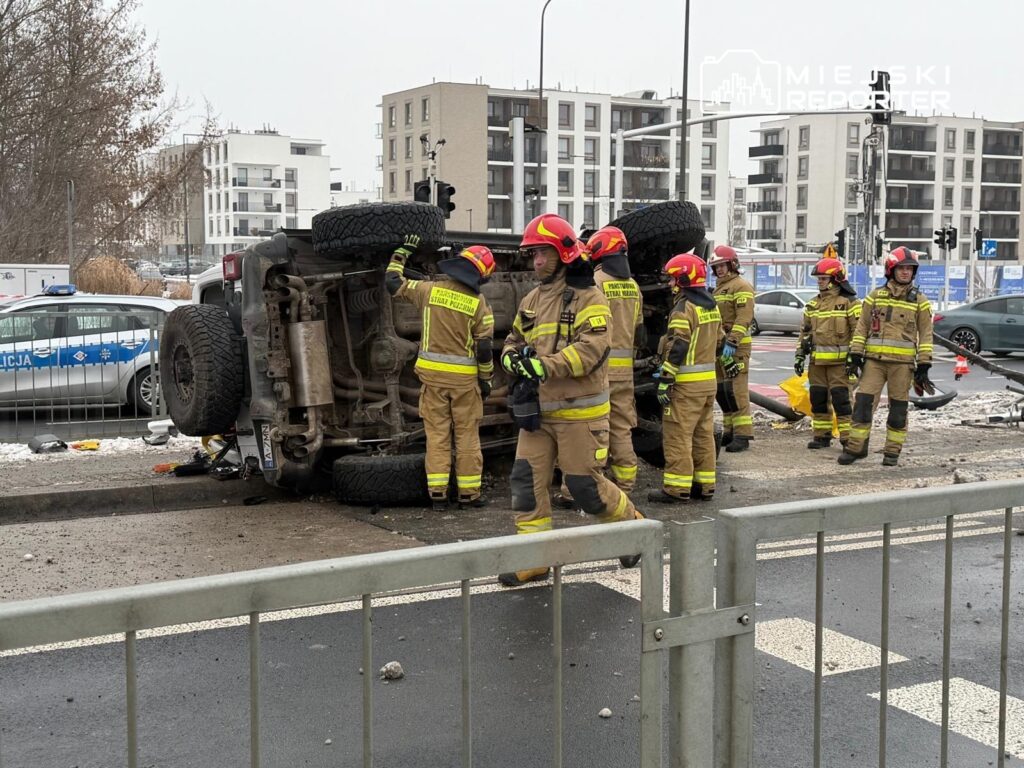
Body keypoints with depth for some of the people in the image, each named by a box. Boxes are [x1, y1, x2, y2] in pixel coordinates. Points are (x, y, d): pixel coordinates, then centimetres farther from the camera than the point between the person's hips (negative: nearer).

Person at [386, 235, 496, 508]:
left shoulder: (429, 290, -2)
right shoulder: (478, 304, -6)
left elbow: (393, 283, 10)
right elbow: (484, 348, -5)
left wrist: (403, 251, 22)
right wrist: (486, 380, 7)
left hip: (433, 374, 2)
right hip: (464, 377, -2)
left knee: (437, 434, 8)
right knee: (467, 435, 7)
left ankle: (437, 492, 7)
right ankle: (469, 493, 11)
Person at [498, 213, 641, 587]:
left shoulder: (588, 297, -10)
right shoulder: (532, 300, 13)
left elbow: (591, 348, -22)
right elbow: (515, 339, 20)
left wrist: (546, 365, -29)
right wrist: (513, 357, -4)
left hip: (579, 410, -7)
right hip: (538, 409, 7)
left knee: (585, 484, 0)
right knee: (526, 480, 0)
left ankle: (631, 524, 27)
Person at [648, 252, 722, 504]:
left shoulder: (684, 308, -14)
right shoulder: (712, 306, 14)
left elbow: (677, 348, -20)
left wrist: (665, 380, -18)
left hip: (687, 383, -9)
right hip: (709, 380, 9)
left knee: (677, 436, -6)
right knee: (703, 435, 13)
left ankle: (677, 489, -6)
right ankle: (704, 485, 18)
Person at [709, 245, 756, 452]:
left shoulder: (741, 286, -7)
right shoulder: (718, 288, 23)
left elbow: (744, 318, -18)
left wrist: (732, 342, -25)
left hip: (736, 347, -10)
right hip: (719, 346, 10)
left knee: (736, 389, -12)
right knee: (721, 389, 11)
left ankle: (742, 434, -12)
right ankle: (729, 431, 18)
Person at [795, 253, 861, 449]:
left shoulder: (849, 302, -6)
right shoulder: (813, 304, 14)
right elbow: (805, 331, 19)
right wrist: (799, 355, 14)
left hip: (839, 360, -6)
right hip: (817, 360, 6)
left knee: (840, 398, -8)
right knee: (818, 398, 9)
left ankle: (848, 438, -4)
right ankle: (822, 435, 18)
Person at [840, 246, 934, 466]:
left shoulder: (919, 301, 6)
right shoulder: (875, 296, 9)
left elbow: (925, 335, 5)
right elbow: (862, 327, 10)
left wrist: (923, 366, -1)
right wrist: (855, 355, 2)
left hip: (902, 363, -1)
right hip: (874, 360, 1)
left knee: (898, 409, 4)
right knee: (863, 402, -4)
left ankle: (892, 452, 13)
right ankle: (856, 447, 4)